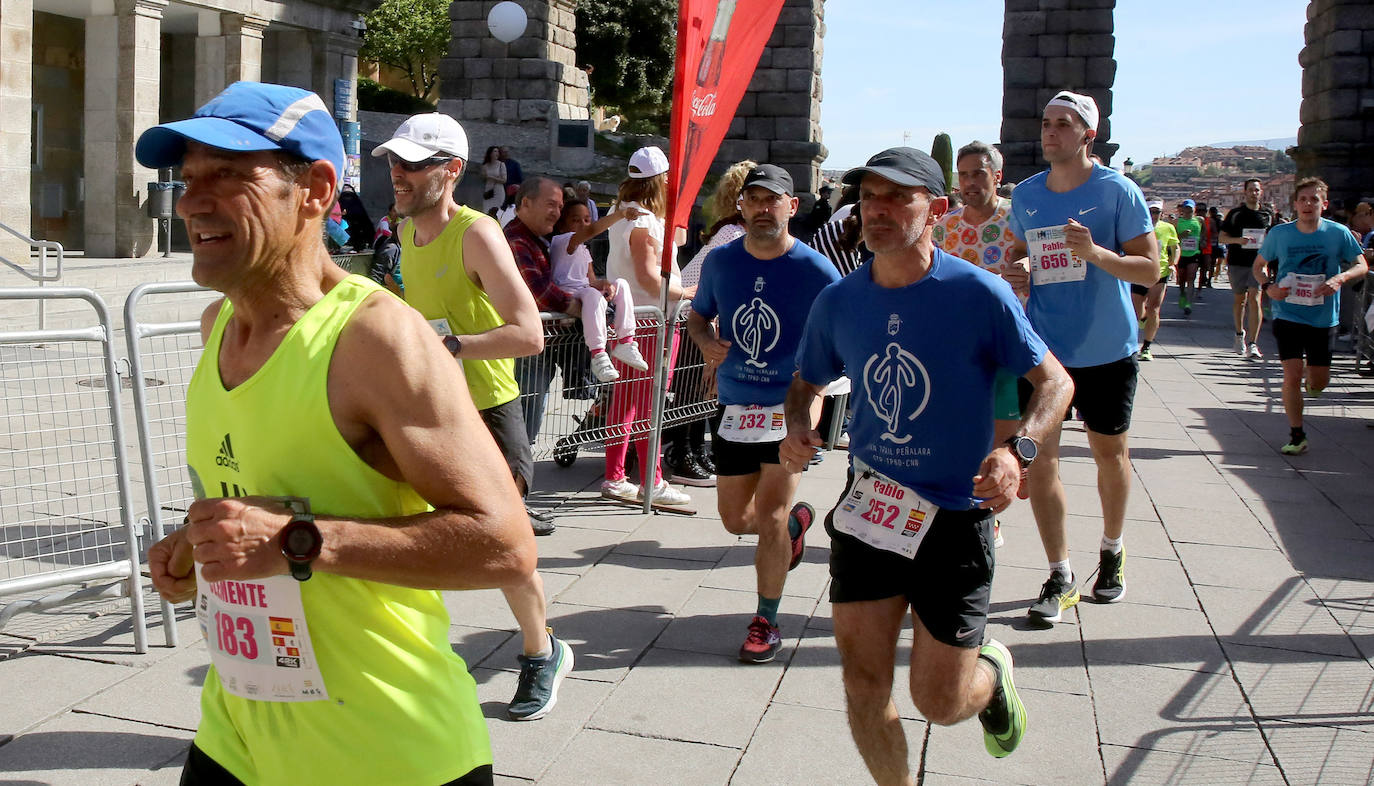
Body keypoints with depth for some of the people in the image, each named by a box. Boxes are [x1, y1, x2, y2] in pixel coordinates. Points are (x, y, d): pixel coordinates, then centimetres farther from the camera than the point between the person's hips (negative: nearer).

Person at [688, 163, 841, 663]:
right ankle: (796, 520, 47)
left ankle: (767, 622, 12)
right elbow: (697, 316, 16)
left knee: (769, 519, -8)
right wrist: (708, 343, -7)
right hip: (733, 408, 4)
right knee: (736, 520, 12)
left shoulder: (815, 271, -10)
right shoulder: (720, 261, 1)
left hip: (790, 407, -4)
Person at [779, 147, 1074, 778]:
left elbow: (1055, 380, -5)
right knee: (863, 690, 2)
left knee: (939, 702, 5)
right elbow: (806, 383, 15)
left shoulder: (978, 294, -12)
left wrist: (1017, 449, -23)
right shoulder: (838, 301, -1)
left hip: (954, 519, -3)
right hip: (867, 512, 3)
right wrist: (796, 429, -7)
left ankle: (994, 666, 40)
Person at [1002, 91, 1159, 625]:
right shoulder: (1025, 195, 5)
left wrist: (1096, 253, -26)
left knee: (1109, 453, 13)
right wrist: (1019, 274, -1)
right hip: (1041, 349, 3)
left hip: (1106, 350, -3)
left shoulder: (1117, 191, -8)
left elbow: (1150, 270, -10)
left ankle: (1112, 551, 36)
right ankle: (1060, 577, 7)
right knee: (1040, 458, -4)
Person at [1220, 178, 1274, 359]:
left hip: (1258, 262, -1)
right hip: (1237, 262, 1)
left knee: (1254, 299, -13)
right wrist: (1237, 240, -15)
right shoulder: (1235, 213, 4)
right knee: (1239, 299, 13)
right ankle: (1239, 335, 35)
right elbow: (1222, 237, 3)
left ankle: (1252, 344, -16)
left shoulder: (1268, 214, 9)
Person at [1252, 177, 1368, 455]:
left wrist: (1340, 278, -20)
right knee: (1292, 375, -9)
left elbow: (1362, 266, 1)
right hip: (1288, 315, -1)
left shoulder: (1338, 233, -5)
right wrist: (1268, 285, -12)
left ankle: (1311, 374, 46)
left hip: (1323, 318, 1)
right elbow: (1259, 265, 9)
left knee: (1319, 383, 7)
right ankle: (1296, 436, 4)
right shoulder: (1279, 233, -4)